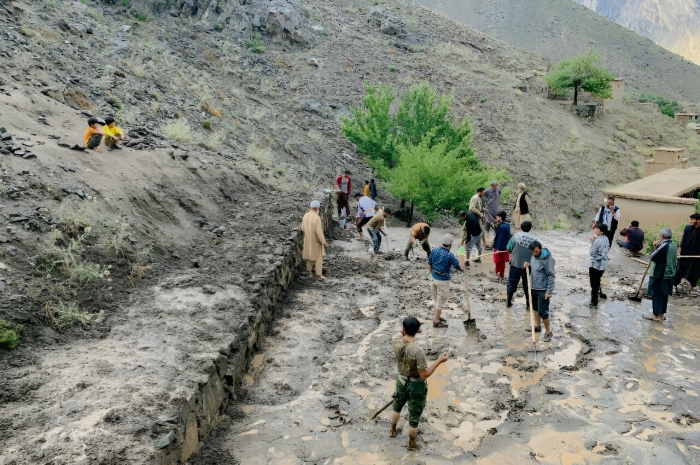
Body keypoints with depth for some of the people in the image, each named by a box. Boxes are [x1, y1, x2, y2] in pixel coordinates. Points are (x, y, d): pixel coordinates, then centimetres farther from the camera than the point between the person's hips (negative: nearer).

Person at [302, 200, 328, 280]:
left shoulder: (305, 216, -6)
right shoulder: (317, 217, -27)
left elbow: (303, 228, 4)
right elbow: (319, 231, -26)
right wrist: (324, 242, -17)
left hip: (308, 240, 6)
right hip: (316, 240, -6)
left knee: (309, 256, 19)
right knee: (318, 257, 7)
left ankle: (310, 273, 26)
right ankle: (319, 275, 9)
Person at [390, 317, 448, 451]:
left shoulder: (396, 341, -17)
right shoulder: (418, 351, -34)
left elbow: (400, 332, 10)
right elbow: (424, 375, -26)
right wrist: (439, 361, -23)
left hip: (401, 381, 6)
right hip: (416, 386, -5)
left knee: (397, 406, 32)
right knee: (414, 416, 16)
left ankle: (393, 431, 55)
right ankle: (411, 444, 37)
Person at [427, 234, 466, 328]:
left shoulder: (435, 250, -5)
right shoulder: (449, 255, -23)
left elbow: (429, 264, 7)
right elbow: (461, 267, -24)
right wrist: (461, 254, -21)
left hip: (434, 278, 7)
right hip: (443, 281, -7)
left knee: (435, 299, 22)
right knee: (441, 301, 8)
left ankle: (436, 316, 39)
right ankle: (436, 321, 17)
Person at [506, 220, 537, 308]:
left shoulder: (516, 236, -7)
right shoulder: (534, 239, -6)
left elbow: (508, 248, -7)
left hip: (515, 264, 0)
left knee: (512, 284, 12)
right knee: (527, 285, 14)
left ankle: (508, 302, 22)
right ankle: (528, 304, 22)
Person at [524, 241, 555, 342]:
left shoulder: (548, 259, -21)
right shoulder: (533, 256, 3)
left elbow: (552, 276, -19)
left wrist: (549, 291, -21)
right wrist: (528, 266, -5)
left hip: (543, 290, -8)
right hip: (533, 288, 8)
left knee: (543, 312, -4)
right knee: (536, 308, 21)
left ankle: (548, 332, 11)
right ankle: (537, 326, 39)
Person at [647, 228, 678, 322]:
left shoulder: (663, 245, -21)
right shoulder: (673, 245, 7)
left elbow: (652, 257, -17)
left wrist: (656, 247, -6)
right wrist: (658, 247, 2)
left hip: (659, 275, -9)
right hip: (669, 274, 9)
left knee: (657, 295, 1)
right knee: (664, 295, 16)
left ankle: (657, 316, 6)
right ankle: (662, 314, 24)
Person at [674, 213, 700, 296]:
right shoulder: (687, 228, -5)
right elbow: (682, 241, -2)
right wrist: (679, 252, -8)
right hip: (685, 254, 0)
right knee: (679, 270, 4)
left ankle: (692, 287, 26)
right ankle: (675, 286, 16)